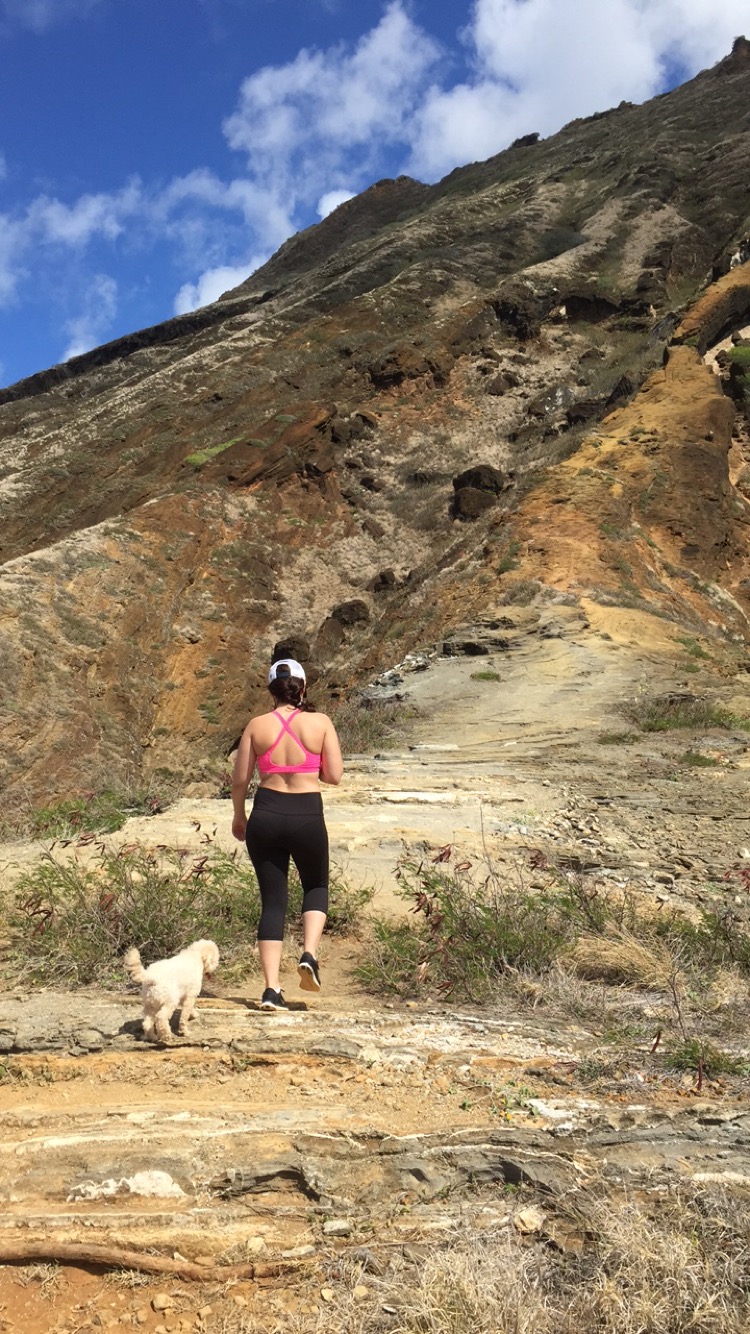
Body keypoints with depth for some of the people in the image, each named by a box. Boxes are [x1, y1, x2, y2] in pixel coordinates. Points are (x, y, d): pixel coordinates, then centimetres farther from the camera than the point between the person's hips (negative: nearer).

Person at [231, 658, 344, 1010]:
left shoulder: (257, 725, 0)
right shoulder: (321, 722, -4)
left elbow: (240, 778, 2)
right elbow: (334, 775, -3)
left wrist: (238, 816, 18)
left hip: (266, 814, 1)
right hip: (307, 816, -1)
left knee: (272, 901, 10)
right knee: (316, 887, 24)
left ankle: (272, 988, 6)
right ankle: (309, 954, 3)